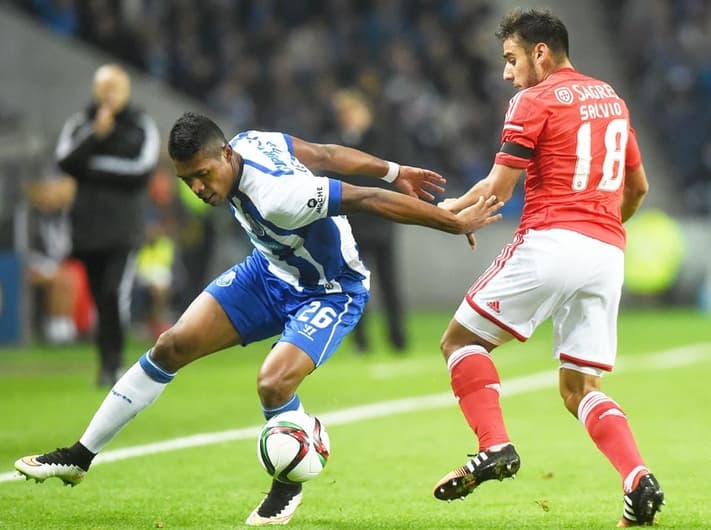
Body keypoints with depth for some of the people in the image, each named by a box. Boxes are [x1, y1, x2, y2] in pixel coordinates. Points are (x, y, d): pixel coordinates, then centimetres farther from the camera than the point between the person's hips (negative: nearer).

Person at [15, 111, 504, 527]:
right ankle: (81, 456, 8)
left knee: (273, 384, -30)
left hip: (329, 292, -8)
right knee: (173, 345, -1)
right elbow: (328, 154, -4)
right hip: (271, 272, 8)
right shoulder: (249, 141, -15)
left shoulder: (276, 195, -39)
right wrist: (395, 171, 6)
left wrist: (457, 224, -30)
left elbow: (370, 200, -36)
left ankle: (290, 482, 3)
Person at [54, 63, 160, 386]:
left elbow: (142, 171, -8)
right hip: (89, 225, 2)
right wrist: (97, 135, -15)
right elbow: (66, 162, -7)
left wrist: (94, 168, -8)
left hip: (124, 228, -2)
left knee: (116, 292, -18)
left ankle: (113, 364, -12)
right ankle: (106, 364, 16)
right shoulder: (79, 124, 8)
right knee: (100, 297, 6)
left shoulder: (142, 126, 4)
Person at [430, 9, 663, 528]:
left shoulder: (535, 101, -4)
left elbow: (498, 188, -6)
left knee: (462, 339, 6)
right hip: (608, 253, 7)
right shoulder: (611, 97, 19)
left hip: (550, 244, -7)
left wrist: (451, 209, 12)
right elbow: (638, 186, 26)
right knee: (580, 388, 11)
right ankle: (639, 480, -11)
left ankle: (494, 447, -11)